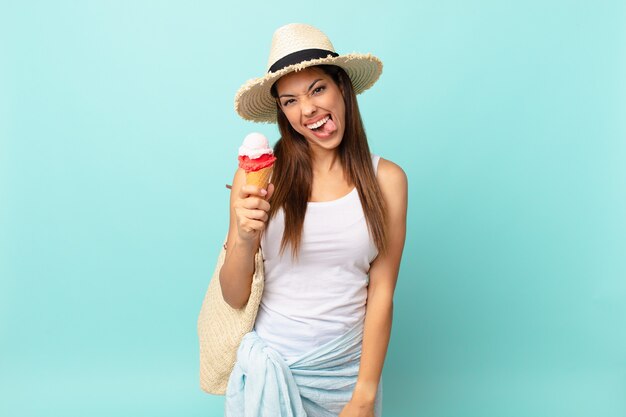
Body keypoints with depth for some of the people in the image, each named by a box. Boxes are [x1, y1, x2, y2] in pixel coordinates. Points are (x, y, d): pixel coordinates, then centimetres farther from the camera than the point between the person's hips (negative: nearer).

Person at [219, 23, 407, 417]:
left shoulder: (386, 179, -7)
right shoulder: (259, 175, -10)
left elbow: (381, 293, -5)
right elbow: (235, 297, -7)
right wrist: (243, 240, -25)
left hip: (348, 368, 1)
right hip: (269, 364, -1)